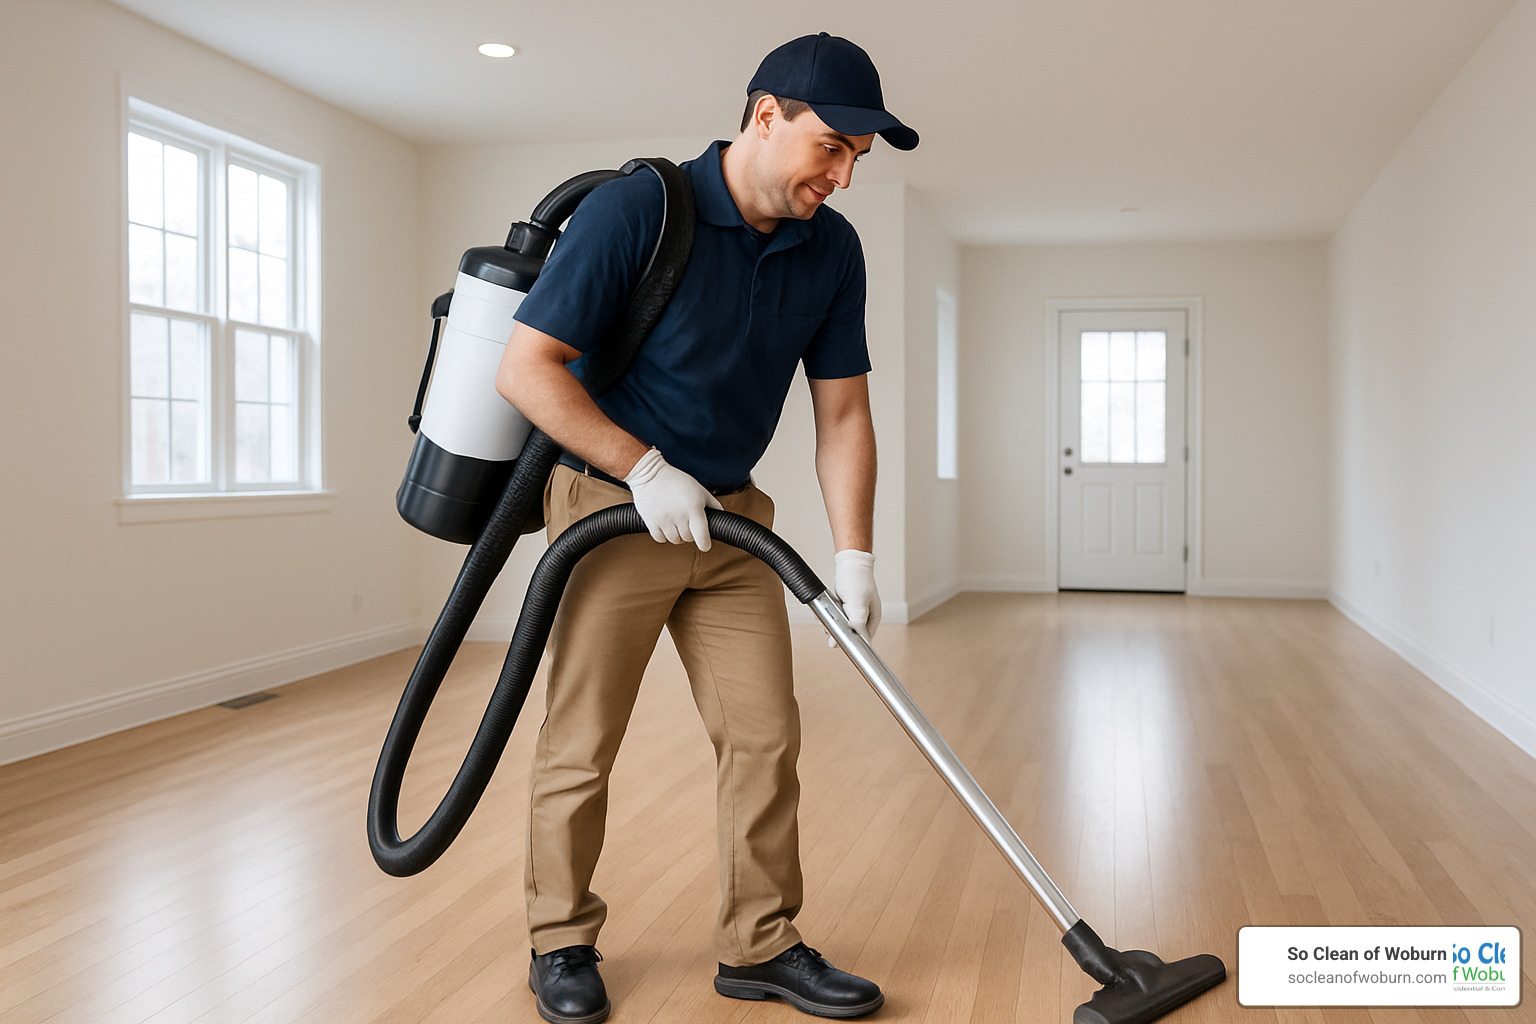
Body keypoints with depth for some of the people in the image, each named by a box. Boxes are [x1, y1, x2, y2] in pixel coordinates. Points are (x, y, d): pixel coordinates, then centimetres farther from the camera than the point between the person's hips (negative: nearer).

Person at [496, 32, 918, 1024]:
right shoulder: (637, 209, -18)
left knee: (766, 734, 4)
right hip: (613, 508, -5)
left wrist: (854, 553, -7)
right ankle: (563, 940, 22)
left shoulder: (832, 249, -2)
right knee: (582, 744, 3)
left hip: (731, 516, 5)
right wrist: (646, 468, -19)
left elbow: (842, 411, 1)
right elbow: (527, 367, -18)